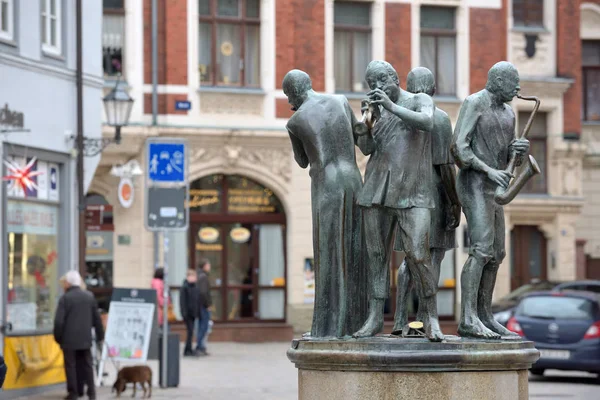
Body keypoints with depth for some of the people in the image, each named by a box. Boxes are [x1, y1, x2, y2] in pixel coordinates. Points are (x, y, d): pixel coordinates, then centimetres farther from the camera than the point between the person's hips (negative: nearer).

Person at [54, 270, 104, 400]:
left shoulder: (65, 298, -10)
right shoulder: (89, 296, 4)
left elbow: (59, 321, -13)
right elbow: (97, 318, 9)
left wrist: (58, 337, -1)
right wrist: (100, 335, 18)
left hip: (69, 339, -4)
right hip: (85, 338, 4)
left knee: (71, 366, 3)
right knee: (87, 365, 10)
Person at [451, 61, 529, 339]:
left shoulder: (508, 113, 16)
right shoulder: (473, 103, -10)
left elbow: (510, 157, 19)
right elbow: (458, 147, -17)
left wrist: (520, 149, -6)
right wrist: (489, 171, -25)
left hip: (491, 190, 9)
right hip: (473, 185, -9)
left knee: (495, 255, 8)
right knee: (482, 250, -19)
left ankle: (485, 317, 14)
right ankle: (468, 320, -23)